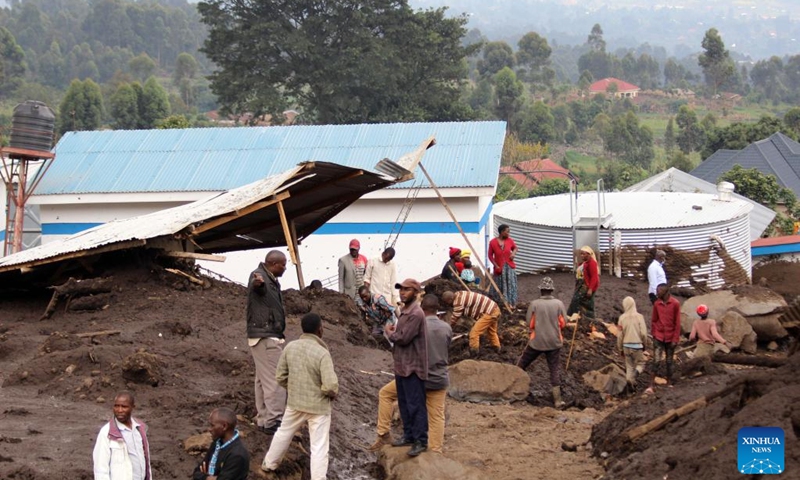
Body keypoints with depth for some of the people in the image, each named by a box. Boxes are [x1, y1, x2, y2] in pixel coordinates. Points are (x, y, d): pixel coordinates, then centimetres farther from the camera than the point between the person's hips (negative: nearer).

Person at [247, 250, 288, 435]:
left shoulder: (270, 280, 16)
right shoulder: (259, 276, -17)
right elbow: (259, 287, -43)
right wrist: (258, 283, -65)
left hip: (266, 336, 11)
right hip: (265, 336, -11)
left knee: (263, 379, 16)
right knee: (275, 380, -9)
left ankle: (263, 419, 24)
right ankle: (273, 421, -7)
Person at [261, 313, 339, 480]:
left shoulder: (290, 347, -7)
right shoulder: (322, 353, -24)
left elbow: (281, 377, 3)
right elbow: (330, 386, -27)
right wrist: (332, 394, -5)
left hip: (295, 402, 6)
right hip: (318, 407, -6)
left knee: (284, 433, 27)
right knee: (319, 447, 4)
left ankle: (269, 464, 45)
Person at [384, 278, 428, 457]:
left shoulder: (416, 314, -19)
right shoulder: (404, 311, 13)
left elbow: (403, 338, -22)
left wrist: (390, 332, -5)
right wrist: (393, 331, 0)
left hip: (412, 368, -10)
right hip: (402, 366, 10)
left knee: (416, 405, -6)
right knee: (404, 403, 17)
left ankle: (421, 441, -1)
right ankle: (408, 435, 27)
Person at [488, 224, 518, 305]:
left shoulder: (509, 240, -1)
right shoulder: (493, 242, -10)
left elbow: (515, 247, 19)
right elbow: (490, 255, -3)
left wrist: (513, 253, -3)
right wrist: (496, 266, -10)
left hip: (510, 267, 2)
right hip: (499, 268, -2)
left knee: (511, 286, 0)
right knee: (500, 287, 2)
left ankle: (510, 303, 6)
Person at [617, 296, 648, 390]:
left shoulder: (622, 318, -3)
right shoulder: (639, 316, -8)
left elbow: (620, 335, 1)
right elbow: (643, 333, -9)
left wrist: (620, 349, 12)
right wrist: (644, 344, 9)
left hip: (626, 345, 2)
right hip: (637, 345, -2)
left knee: (629, 366, 13)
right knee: (640, 364, 11)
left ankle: (630, 381, 8)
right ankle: (635, 373, -17)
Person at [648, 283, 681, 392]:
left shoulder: (675, 304, -7)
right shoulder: (656, 304, 1)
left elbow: (677, 323, -5)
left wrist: (675, 339, -7)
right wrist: (654, 335, 4)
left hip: (670, 339, -1)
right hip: (658, 337, 1)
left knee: (669, 362, 9)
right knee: (657, 361, -6)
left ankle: (669, 383, 20)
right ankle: (652, 385, -5)